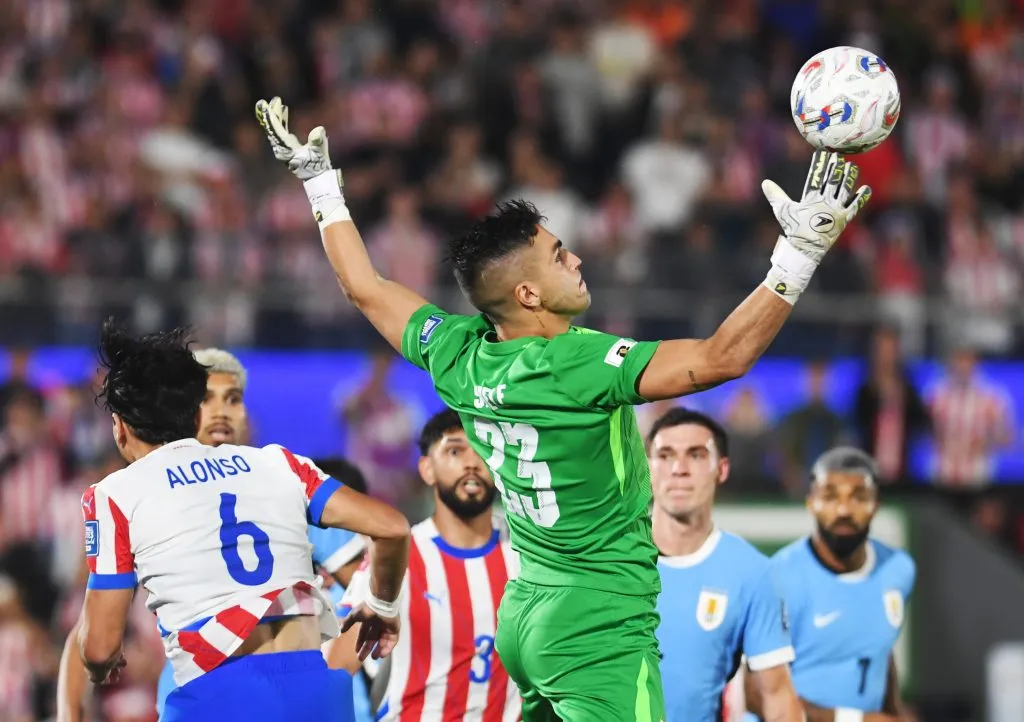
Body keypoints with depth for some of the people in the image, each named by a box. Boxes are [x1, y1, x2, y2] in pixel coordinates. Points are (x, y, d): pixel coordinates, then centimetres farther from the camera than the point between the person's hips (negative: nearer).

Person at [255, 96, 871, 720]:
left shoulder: (460, 358, 0)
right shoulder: (578, 365, -21)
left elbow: (366, 288, 16)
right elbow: (723, 358, -27)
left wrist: (319, 182, 26)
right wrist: (802, 250, -28)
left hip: (523, 611, 9)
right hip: (600, 630, -9)